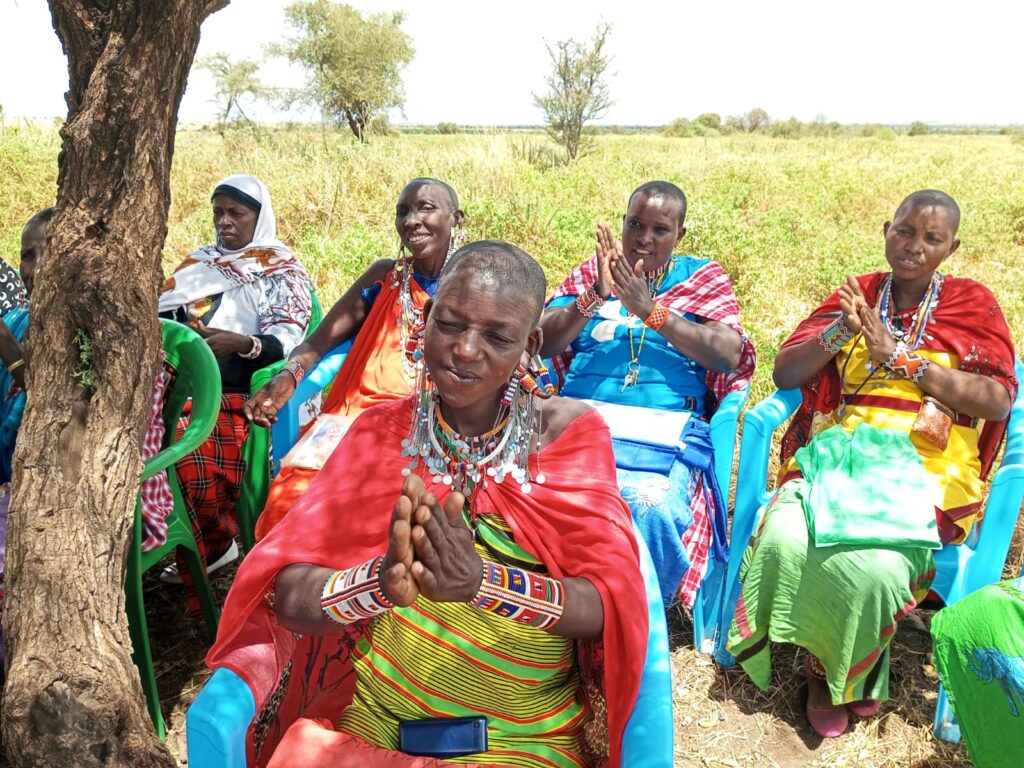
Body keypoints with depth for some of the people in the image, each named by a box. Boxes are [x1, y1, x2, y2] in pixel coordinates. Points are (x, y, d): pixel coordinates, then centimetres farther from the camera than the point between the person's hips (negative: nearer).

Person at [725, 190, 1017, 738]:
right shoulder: (856, 296, 14)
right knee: (785, 540, -28)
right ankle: (823, 666, 1)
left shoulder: (973, 304, 9)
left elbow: (998, 402, -5)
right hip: (840, 450, 2)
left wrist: (900, 356, -10)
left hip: (926, 465, -2)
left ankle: (853, 674, 4)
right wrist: (839, 331, -10)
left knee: (872, 565, -30)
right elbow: (784, 374, 8)